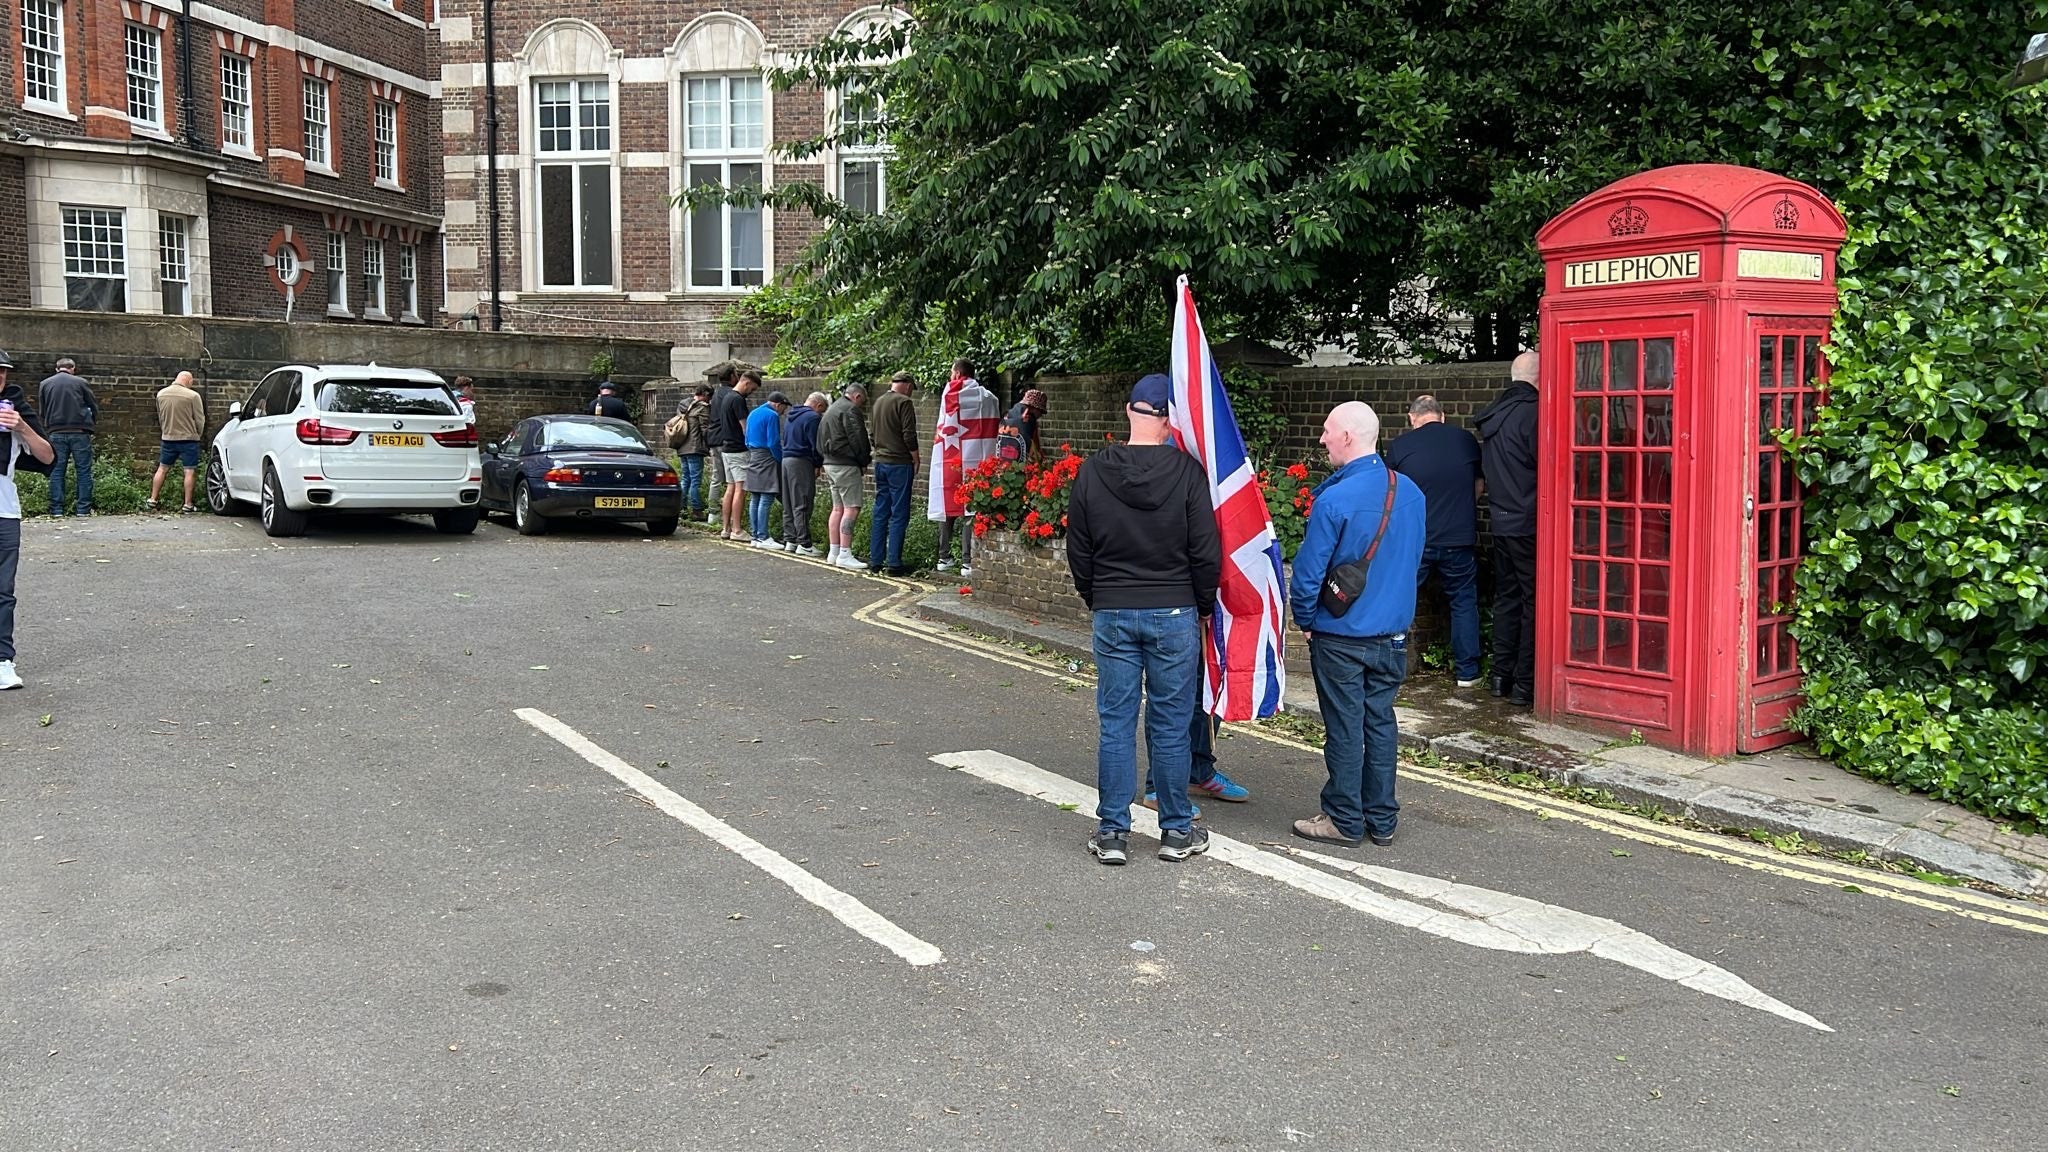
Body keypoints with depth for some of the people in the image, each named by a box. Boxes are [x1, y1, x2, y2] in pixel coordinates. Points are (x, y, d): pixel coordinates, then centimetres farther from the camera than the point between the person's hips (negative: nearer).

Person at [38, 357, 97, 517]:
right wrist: (92, 423, 19)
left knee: (56, 471, 6)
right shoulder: (80, 383, -1)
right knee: (83, 471, 2)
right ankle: (83, 509, -1)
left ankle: (56, 509, 4)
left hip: (56, 433, 2)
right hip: (79, 432, -2)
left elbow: (42, 411, 12)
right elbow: (94, 406, 4)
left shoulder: (44, 384, 8)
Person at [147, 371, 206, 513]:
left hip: (167, 438, 5)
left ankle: (152, 500, 18)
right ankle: (188, 505, 0)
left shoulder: (161, 394, 2)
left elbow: (160, 417, 11)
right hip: (188, 438, -5)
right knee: (189, 472, 0)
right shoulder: (192, 396, -14)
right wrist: (198, 435, 8)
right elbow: (200, 420, -8)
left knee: (162, 469, 15)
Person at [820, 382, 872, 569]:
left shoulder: (832, 409, 21)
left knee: (838, 508, 14)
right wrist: (865, 460, -2)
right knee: (852, 508, -10)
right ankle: (845, 554, -15)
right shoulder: (851, 409, -10)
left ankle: (834, 552, 15)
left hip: (830, 463, 10)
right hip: (846, 465, -10)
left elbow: (821, 440, 24)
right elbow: (858, 438, -16)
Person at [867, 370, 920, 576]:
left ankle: (875, 561, 12)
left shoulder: (878, 402, 13)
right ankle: (894, 563, -6)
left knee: (880, 513, 11)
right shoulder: (903, 402, -11)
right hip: (900, 464, -7)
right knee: (899, 515, -4)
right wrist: (916, 460, -5)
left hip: (880, 463, 7)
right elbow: (909, 436, -15)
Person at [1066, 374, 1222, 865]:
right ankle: (1177, 830, 15)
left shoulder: (1092, 471, -1)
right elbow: (1206, 551, -7)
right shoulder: (1187, 471, -10)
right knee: (1170, 724, 6)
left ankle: (1112, 831, 11)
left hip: (1113, 615, 2)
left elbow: (1078, 552, 6)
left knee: (1115, 722, 7)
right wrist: (1204, 605, 9)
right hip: (1174, 613, -2)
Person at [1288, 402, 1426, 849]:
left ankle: (1345, 821, 13)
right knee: (1380, 723, 13)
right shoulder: (1411, 493, 1)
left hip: (1341, 635, -6)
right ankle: (1381, 820, 21)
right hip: (1393, 633, 6)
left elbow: (1308, 573, -16)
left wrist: (1305, 620, 0)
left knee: (1344, 728, 4)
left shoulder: (1334, 500, -20)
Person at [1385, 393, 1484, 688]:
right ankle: (1467, 671, 16)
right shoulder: (1465, 440, 2)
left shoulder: (1400, 446, -3)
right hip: (1459, 538, 1)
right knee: (1464, 601, 14)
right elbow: (1478, 487, 15)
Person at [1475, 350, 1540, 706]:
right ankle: (1525, 684, 1)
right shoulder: (1533, 412, -16)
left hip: (1501, 523, 8)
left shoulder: (1492, 415, 9)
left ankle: (1501, 676, 20)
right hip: (1529, 524, -8)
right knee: (1534, 601, -1)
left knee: (1506, 598, 15)